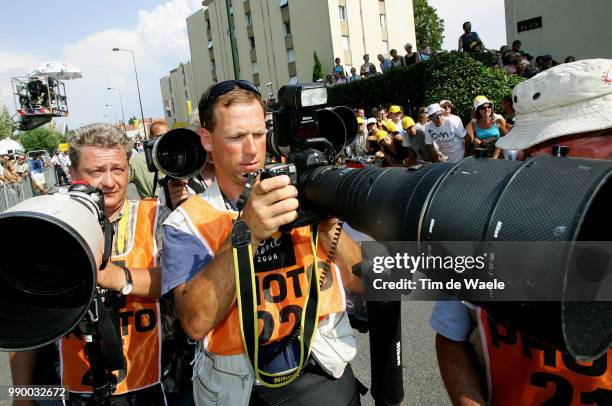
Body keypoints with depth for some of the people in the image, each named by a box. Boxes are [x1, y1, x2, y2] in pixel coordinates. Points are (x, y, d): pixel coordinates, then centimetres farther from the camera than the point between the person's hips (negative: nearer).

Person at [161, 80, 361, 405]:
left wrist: (328, 226, -25)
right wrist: (247, 233, -31)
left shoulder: (299, 194, -3)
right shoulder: (187, 221, -8)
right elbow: (196, 324, -22)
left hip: (321, 371, 2)